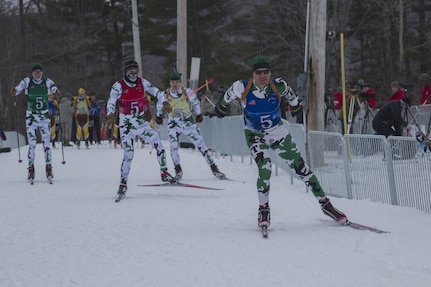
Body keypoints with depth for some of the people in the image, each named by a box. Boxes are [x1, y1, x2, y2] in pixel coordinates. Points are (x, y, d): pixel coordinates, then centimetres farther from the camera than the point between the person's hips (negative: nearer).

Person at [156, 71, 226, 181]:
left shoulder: (188, 93, -17)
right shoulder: (164, 96, -16)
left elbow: (195, 103, 4)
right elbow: (159, 105, 7)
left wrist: (198, 114, 16)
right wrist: (159, 116, 20)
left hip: (188, 122, 0)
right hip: (173, 124, 0)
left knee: (201, 145, -3)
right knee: (173, 147, -14)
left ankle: (214, 168, 3)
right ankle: (178, 170, 5)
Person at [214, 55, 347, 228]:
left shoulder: (279, 86, -19)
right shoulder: (242, 88, -23)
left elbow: (289, 93, 5)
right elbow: (229, 94, 0)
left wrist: (295, 104, 24)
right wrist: (222, 105, 19)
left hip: (278, 132, 2)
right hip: (255, 135, -2)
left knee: (300, 167, 0)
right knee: (265, 168, -25)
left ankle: (325, 204, 11)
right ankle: (263, 210, -6)